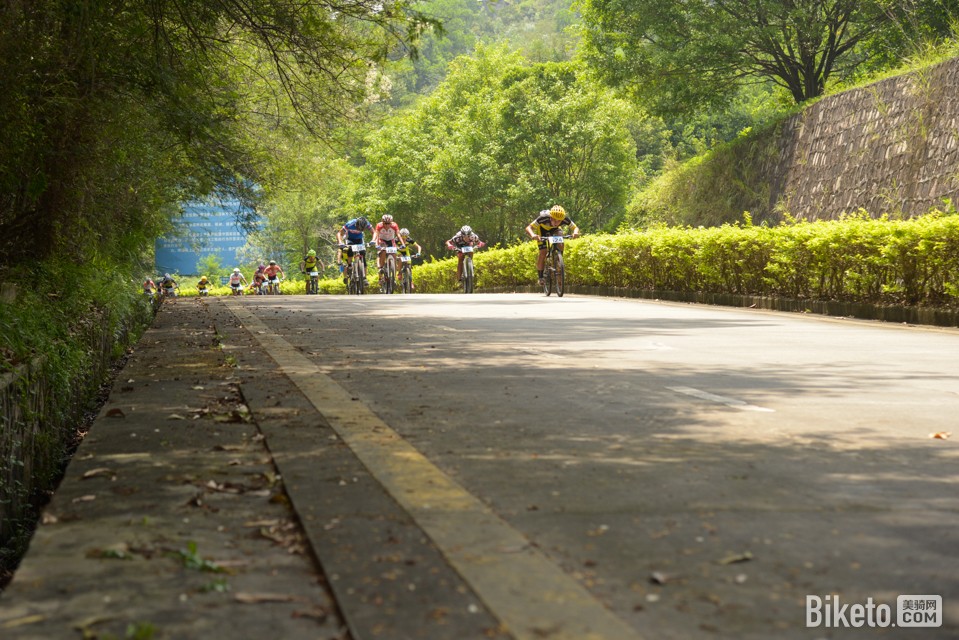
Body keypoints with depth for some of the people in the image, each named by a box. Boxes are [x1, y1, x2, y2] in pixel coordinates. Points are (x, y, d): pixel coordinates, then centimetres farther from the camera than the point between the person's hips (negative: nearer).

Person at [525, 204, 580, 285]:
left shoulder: (565, 219, -36)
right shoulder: (543, 218, -42)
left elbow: (575, 228, -23)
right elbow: (528, 228, -41)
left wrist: (575, 232, -48)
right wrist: (532, 235, -64)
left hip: (555, 229, 2)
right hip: (542, 228, -2)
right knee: (543, 252, -13)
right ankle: (540, 277, 4)